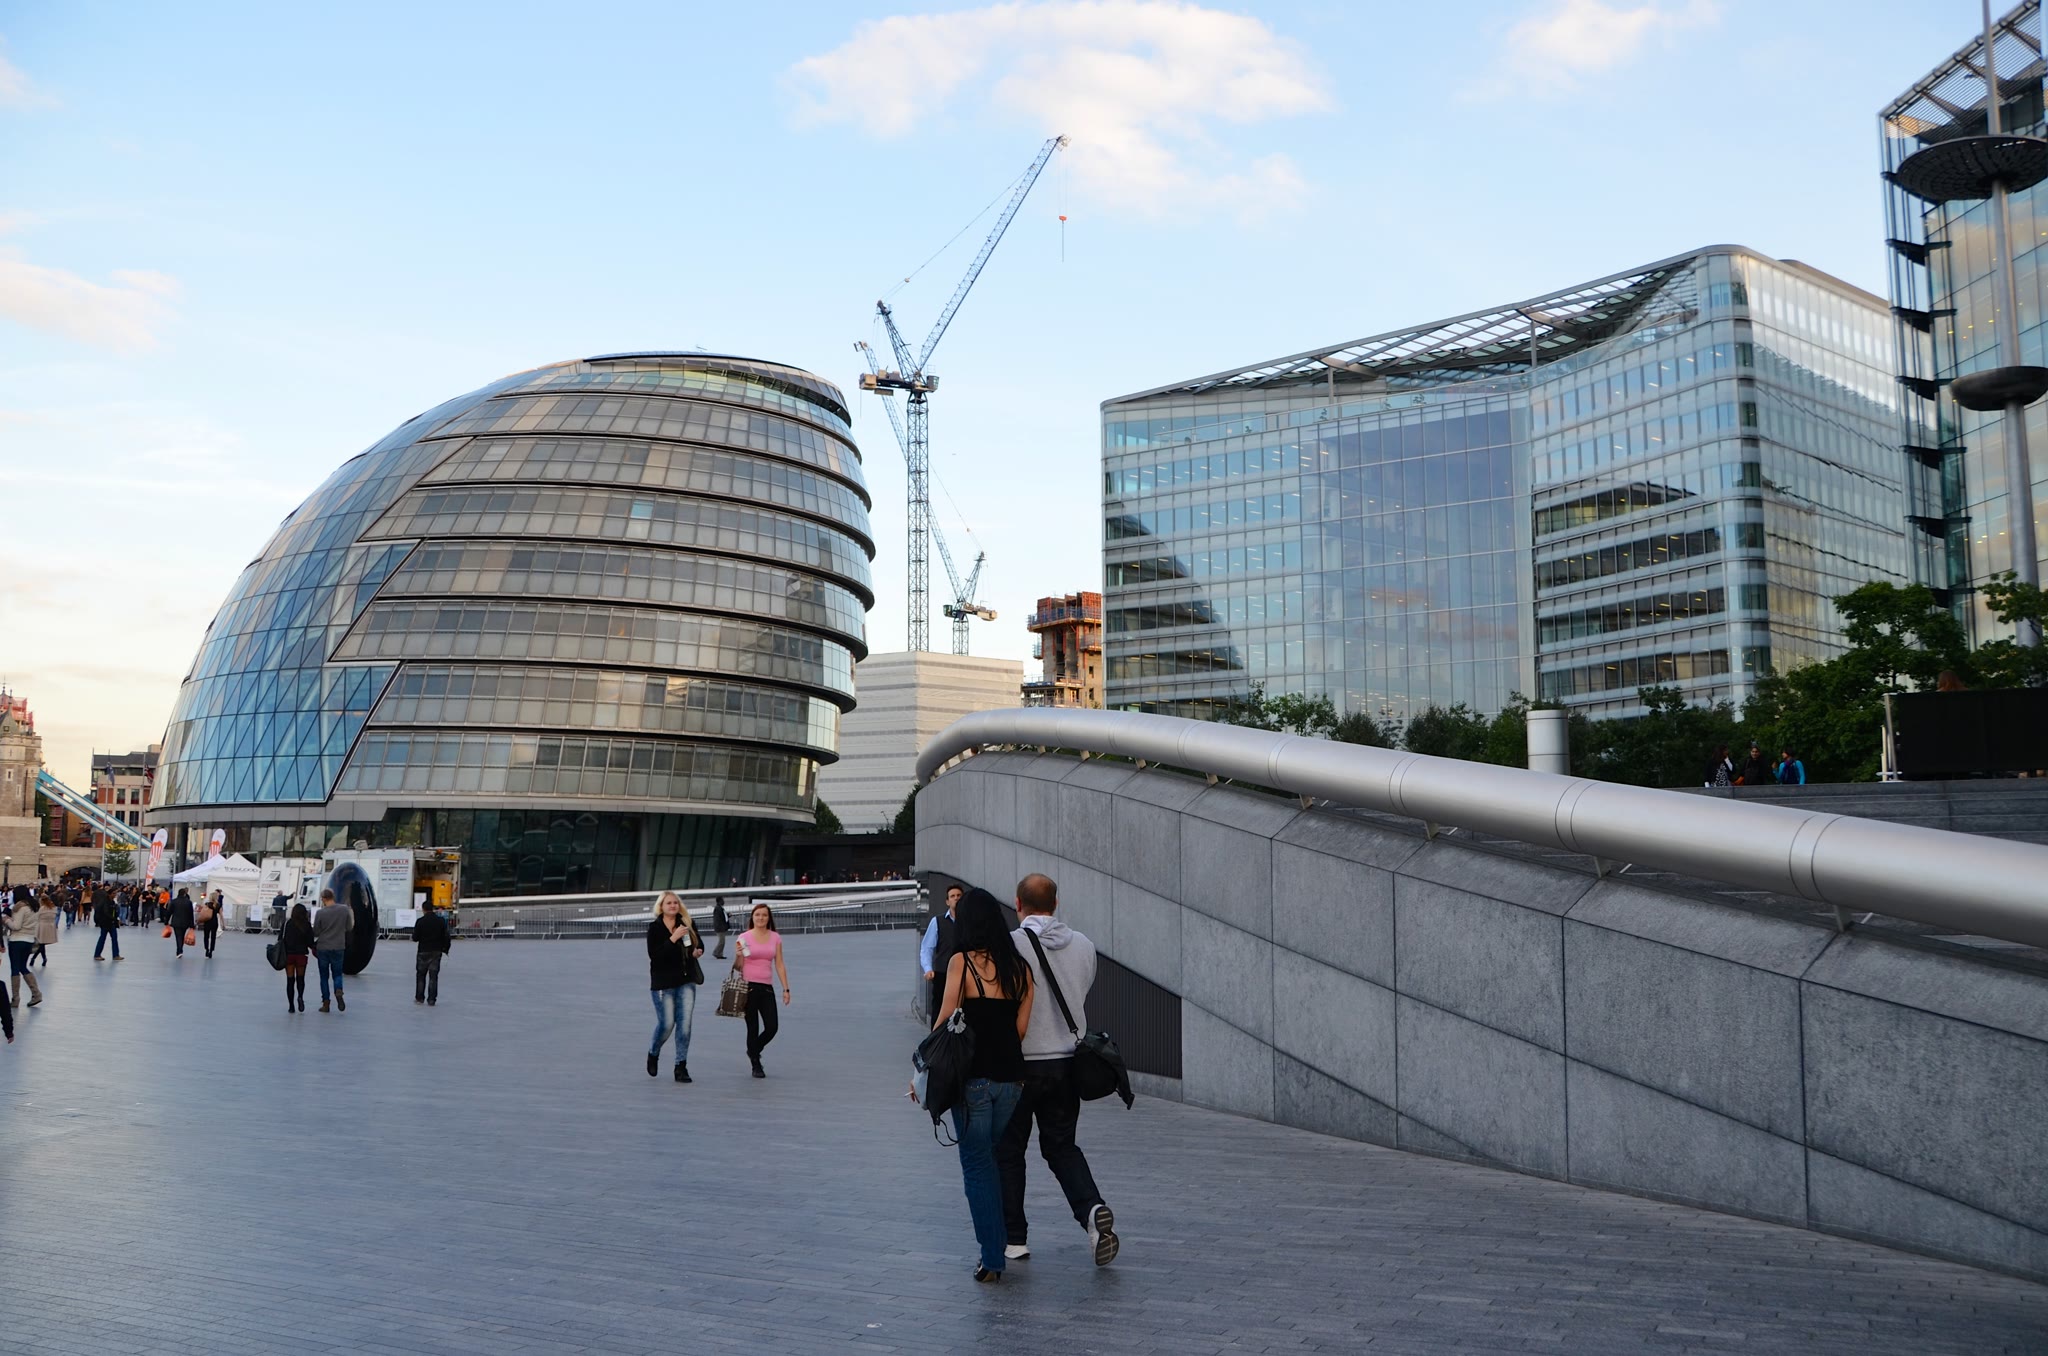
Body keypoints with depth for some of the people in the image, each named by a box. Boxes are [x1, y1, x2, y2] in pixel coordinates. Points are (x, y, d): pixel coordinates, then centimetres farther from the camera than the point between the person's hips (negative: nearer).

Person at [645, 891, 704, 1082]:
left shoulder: (688, 924, 4)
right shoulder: (654, 928, -7)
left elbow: (698, 943, 21)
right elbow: (654, 955, -19)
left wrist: (698, 950, -1)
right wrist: (674, 938, -24)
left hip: (686, 980, 3)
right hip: (663, 982, -3)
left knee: (685, 1024, -2)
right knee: (666, 1024, -1)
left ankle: (681, 1067, 5)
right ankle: (653, 1054, 29)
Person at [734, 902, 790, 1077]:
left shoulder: (775, 938, 7)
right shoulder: (744, 937, -1)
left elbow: (779, 965, 9)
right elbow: (738, 967, 1)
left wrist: (786, 988, 4)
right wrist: (739, 954, -19)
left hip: (767, 987, 3)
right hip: (748, 986, -3)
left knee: (772, 1027, -2)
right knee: (753, 1028, 2)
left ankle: (754, 1051, 28)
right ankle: (756, 1065, 16)